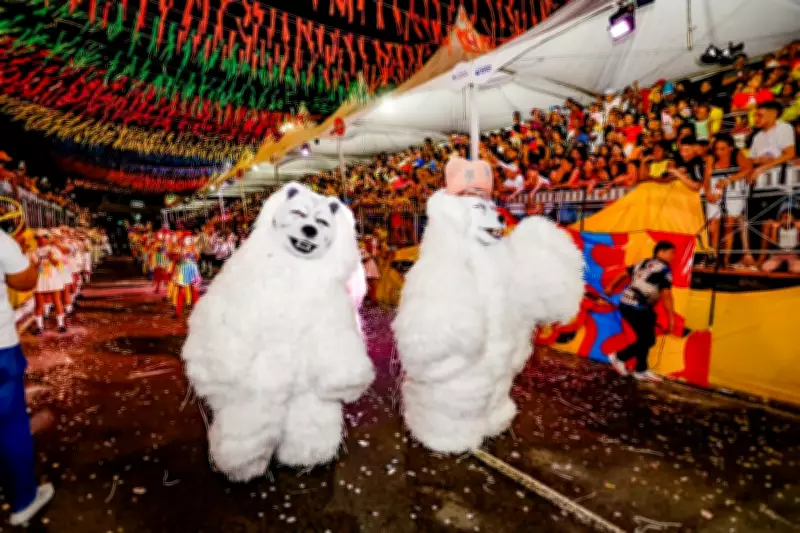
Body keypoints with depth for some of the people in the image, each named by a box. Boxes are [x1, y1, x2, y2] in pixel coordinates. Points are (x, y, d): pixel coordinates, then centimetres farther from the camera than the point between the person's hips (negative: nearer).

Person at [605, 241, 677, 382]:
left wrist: (610, 287, 38)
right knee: (647, 340, 4)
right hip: (637, 308, -9)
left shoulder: (643, 263, 15)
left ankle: (641, 371, 24)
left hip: (626, 304, 9)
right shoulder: (664, 269, -9)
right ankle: (619, 357, 12)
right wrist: (671, 317, -15)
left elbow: (623, 273, 24)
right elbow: (666, 295, -17)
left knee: (645, 338, 17)